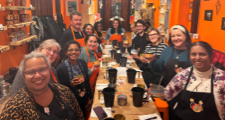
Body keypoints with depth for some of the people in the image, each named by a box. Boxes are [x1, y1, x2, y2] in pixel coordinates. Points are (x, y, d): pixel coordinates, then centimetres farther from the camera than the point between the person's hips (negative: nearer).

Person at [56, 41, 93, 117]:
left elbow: (87, 81, 6)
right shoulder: (61, 68, -21)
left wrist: (90, 98, 8)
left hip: (84, 101, 5)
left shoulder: (83, 63, -5)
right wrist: (70, 85, -31)